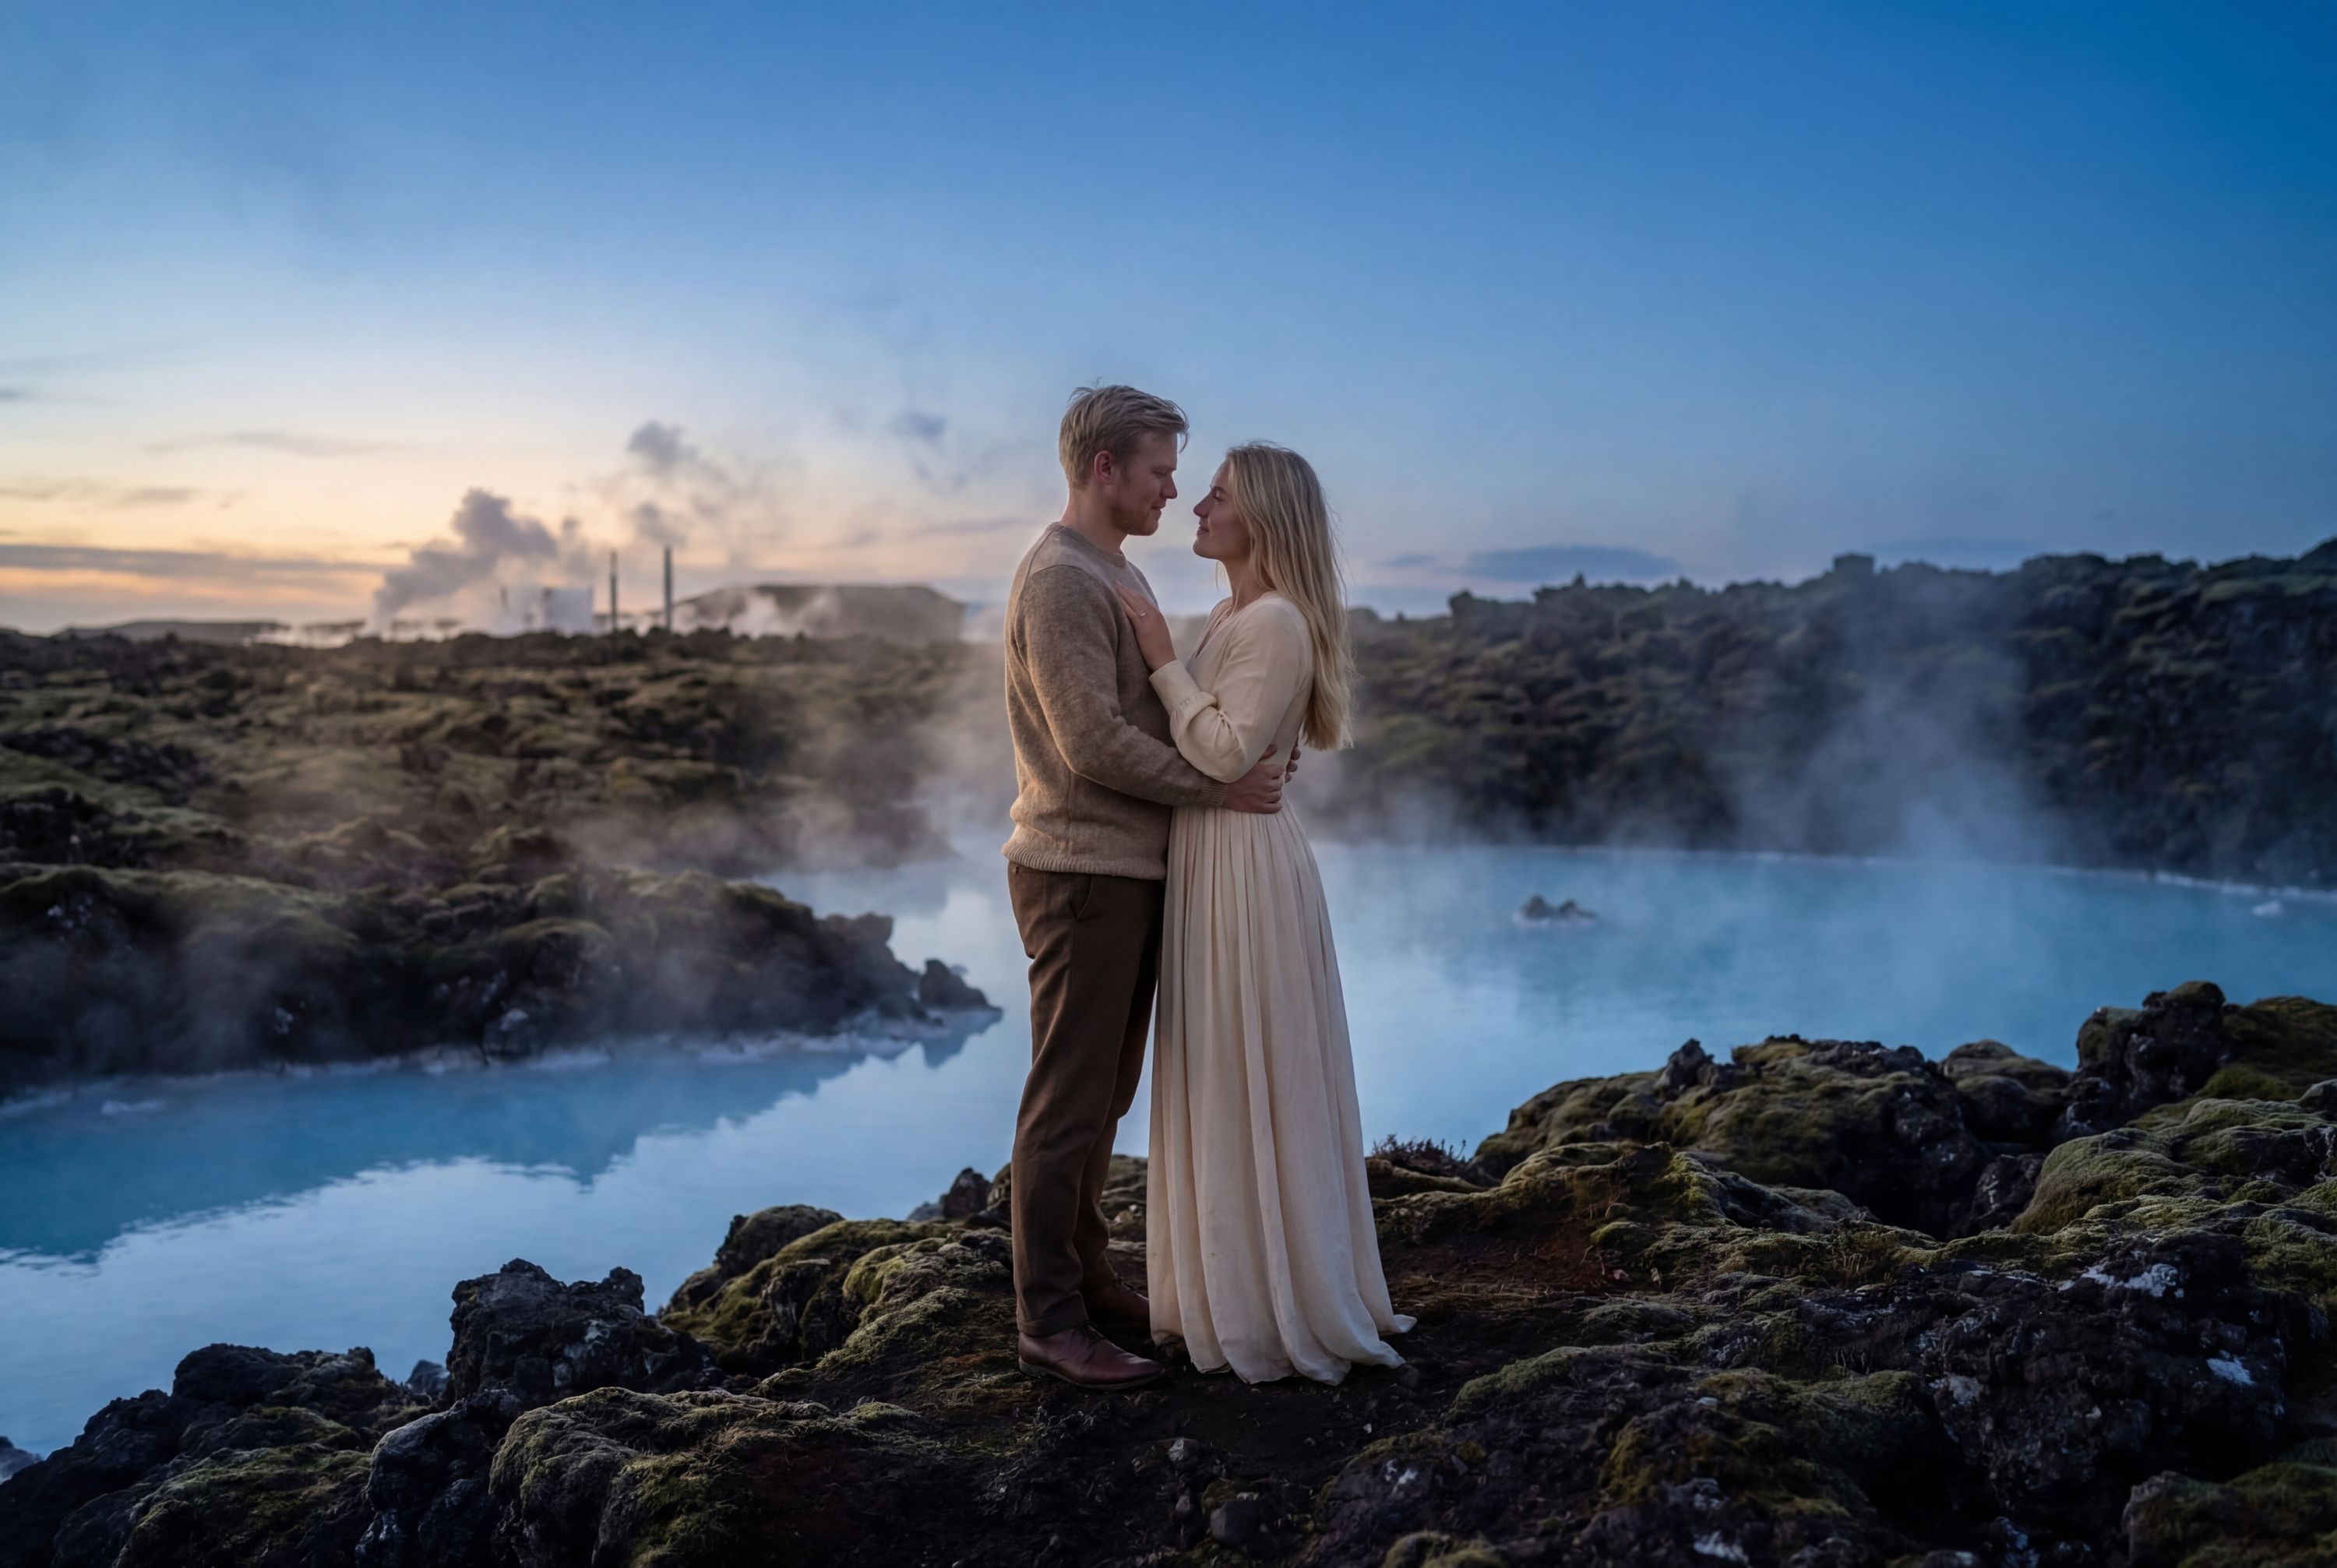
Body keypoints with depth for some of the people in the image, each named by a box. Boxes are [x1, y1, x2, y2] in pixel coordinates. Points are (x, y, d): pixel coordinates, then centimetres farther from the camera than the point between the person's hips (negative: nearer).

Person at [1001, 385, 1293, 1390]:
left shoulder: (1120, 577, 17)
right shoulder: (1060, 581, -15)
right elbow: (1094, 743, -22)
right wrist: (1220, 787, -15)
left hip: (1131, 871, 10)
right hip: (1081, 874, -10)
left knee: (1106, 1092, 16)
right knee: (1068, 1101, -3)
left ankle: (1085, 1276, 28)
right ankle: (1049, 1323, 5)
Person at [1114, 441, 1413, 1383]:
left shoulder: (1277, 623, -15)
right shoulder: (1231, 618, 14)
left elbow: (1227, 751, -21)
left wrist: (1163, 659, -15)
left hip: (1245, 869, -10)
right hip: (1207, 860, 10)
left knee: (1254, 1089, -1)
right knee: (1224, 1089, 16)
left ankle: (1284, 1307, 12)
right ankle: (1239, 1289, 28)